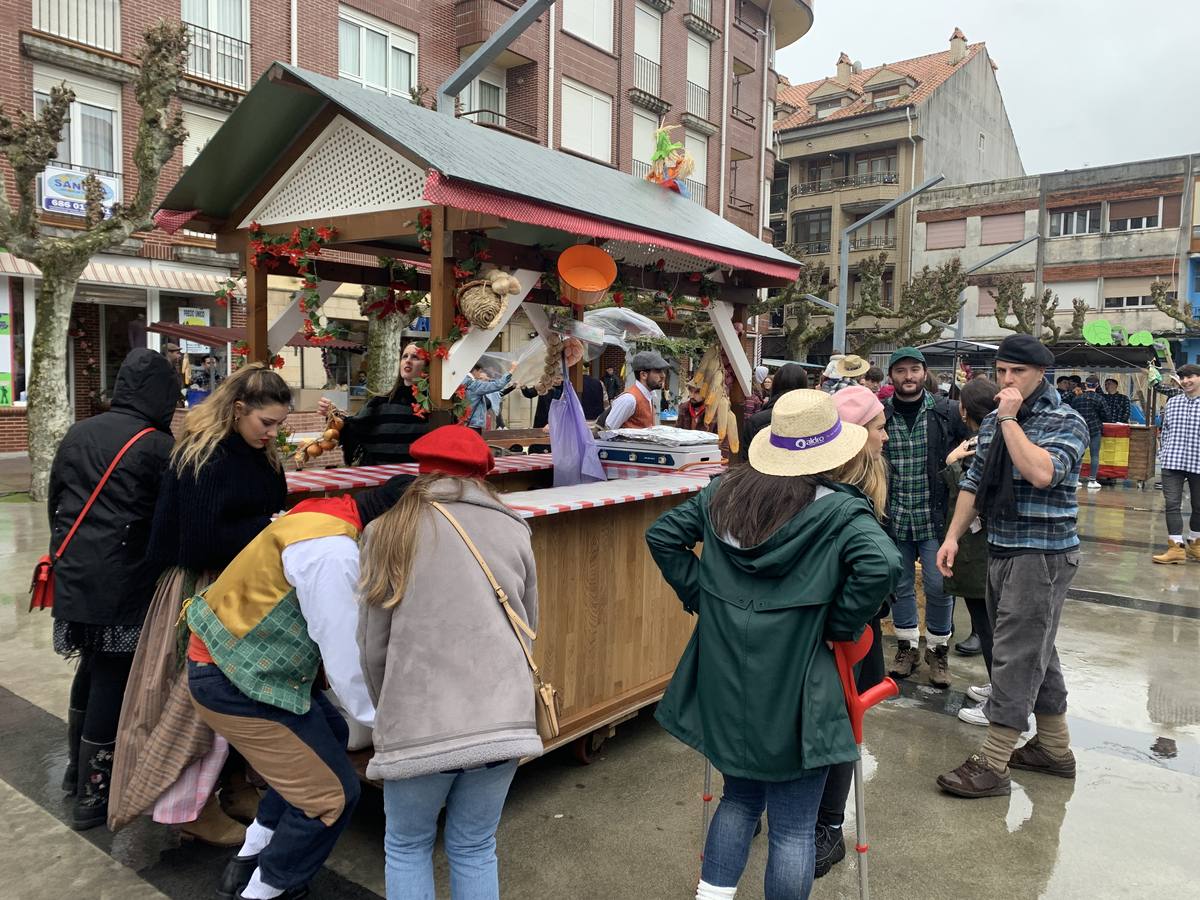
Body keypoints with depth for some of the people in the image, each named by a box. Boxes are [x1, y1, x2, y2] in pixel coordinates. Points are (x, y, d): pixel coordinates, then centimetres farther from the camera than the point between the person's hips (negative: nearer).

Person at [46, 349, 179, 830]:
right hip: (123, 584, -7)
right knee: (114, 678, 5)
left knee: (93, 664, 24)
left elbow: (55, 500, 14)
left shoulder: (78, 433, 7)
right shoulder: (158, 446, -13)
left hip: (73, 576, 7)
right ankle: (93, 795, 14)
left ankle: (77, 767, 39)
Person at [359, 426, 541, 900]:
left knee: (406, 848, 22)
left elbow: (373, 646, 6)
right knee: (475, 849, 21)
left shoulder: (389, 531, 4)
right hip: (502, 716, 2)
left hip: (419, 722, -2)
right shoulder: (513, 530, 9)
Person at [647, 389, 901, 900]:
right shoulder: (840, 511, -12)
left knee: (740, 796, 26)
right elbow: (883, 566, -26)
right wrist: (839, 627, -12)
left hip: (725, 683, 5)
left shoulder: (724, 492, 3)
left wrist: (697, 596, 8)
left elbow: (663, 535, 6)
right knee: (792, 827, 11)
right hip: (792, 692, -5)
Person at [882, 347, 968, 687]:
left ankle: (938, 648, 23)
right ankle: (906, 646, 29)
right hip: (894, 516, 1)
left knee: (938, 586, 2)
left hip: (935, 515, -1)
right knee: (900, 585, 11)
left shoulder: (948, 412, -2)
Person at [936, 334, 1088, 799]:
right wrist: (953, 537, 8)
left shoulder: (1065, 421, -10)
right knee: (1035, 651, 17)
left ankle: (992, 765, 0)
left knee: (1015, 656, -6)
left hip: (1043, 555, -8)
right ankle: (1054, 748, 31)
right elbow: (974, 482, 14)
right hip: (1000, 550, 8)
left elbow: (1041, 473, -28)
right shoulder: (993, 420, 11)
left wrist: (1010, 419, -19)